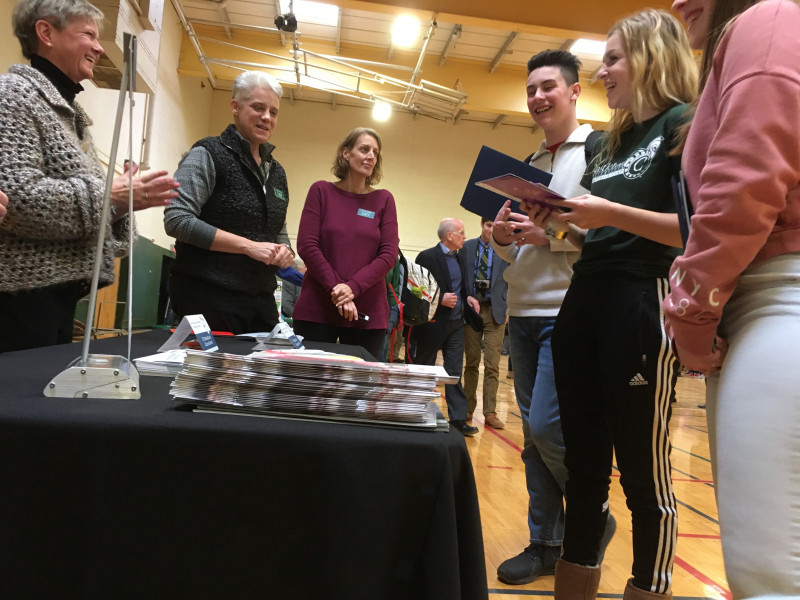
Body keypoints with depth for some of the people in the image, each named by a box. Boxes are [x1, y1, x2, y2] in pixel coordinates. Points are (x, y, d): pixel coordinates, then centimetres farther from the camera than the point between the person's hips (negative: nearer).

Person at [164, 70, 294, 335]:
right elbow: (177, 220, -15)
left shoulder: (276, 172, 15)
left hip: (261, 301, 6)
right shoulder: (209, 154, -5)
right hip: (209, 297, -6)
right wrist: (248, 246, -19)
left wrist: (284, 252, -2)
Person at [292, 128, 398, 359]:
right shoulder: (321, 191, 4)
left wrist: (353, 288, -14)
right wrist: (336, 288, -14)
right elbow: (306, 245, -4)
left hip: (368, 313, 1)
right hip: (316, 309, -1)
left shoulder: (384, 200, 7)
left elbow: (389, 254, -1)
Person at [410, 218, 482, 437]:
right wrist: (440, 299, -23)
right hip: (432, 323, -6)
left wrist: (468, 297, 2)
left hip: (456, 323, 6)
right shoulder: (427, 257, -12)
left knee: (455, 372, 6)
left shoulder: (461, 258, 11)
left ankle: (458, 419, 10)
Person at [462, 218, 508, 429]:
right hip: (471, 309, 1)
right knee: (471, 362, 7)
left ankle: (490, 412, 5)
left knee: (492, 365, -1)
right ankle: (468, 408, 16)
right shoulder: (467, 247, 6)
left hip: (495, 311, 0)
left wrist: (508, 308, -2)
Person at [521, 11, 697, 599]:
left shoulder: (684, 124, -1)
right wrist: (559, 220, 9)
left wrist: (611, 213, -21)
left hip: (642, 307, -8)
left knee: (643, 472, 2)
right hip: (584, 302, 8)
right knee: (584, 464, 12)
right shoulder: (609, 143, 22)